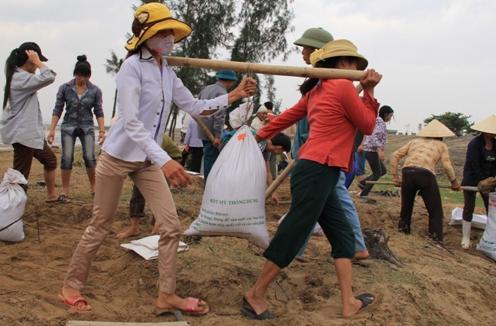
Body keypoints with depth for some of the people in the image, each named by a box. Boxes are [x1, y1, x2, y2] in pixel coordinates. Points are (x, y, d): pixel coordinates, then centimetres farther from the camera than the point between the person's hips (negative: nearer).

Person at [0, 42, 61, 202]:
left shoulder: (18, 76, 13)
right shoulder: (21, 78, -19)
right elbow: (49, 78, -28)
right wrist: (37, 62, -15)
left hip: (30, 132, 11)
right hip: (23, 133, -11)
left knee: (50, 160, 25)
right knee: (20, 176, -10)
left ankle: (51, 195, 38)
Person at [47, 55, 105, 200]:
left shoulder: (95, 90, -3)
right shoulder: (64, 88, -4)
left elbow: (99, 112, -1)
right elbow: (57, 110, -2)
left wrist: (102, 130, -10)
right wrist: (52, 129, -8)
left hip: (87, 127, 0)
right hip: (68, 126, 0)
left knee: (89, 157, -13)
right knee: (67, 158, -9)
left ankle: (94, 187, 3)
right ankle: (65, 191, 0)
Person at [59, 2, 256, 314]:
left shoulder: (168, 73, 5)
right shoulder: (133, 67, -17)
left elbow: (195, 107, 7)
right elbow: (130, 123, -27)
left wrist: (233, 96, -4)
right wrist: (164, 160, -37)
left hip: (147, 160, 6)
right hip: (118, 157, -6)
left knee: (171, 226, 0)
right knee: (101, 226, 6)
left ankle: (167, 295, 12)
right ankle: (71, 284, 26)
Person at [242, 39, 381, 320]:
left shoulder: (318, 90, 19)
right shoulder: (344, 87, -8)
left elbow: (286, 117, 22)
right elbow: (368, 126, 1)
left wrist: (258, 136, 29)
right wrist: (369, 91, 7)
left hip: (317, 172, 10)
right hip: (318, 172, -10)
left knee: (343, 234, 12)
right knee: (293, 236, -3)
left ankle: (349, 302, 17)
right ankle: (255, 295, 10)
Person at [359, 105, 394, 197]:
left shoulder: (376, 121, 18)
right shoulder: (380, 121, -13)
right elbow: (374, 137, -24)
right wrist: (380, 151, -30)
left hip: (370, 150, 10)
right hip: (372, 151, -10)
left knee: (383, 171, 15)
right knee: (377, 173, 0)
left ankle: (362, 183, 14)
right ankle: (364, 194, 3)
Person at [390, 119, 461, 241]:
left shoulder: (414, 141, 28)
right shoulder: (441, 145, 21)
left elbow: (395, 156, 20)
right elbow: (447, 166, 8)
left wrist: (395, 177, 21)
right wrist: (454, 182, 23)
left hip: (407, 172, 3)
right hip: (425, 174, -3)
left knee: (406, 204, 23)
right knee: (435, 210, 12)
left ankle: (403, 228, 34)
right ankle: (436, 238, 14)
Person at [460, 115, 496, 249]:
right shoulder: (475, 143, -17)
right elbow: (475, 166, -19)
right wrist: (482, 183, -19)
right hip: (472, 179, -5)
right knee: (469, 206, -1)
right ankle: (466, 238, 6)